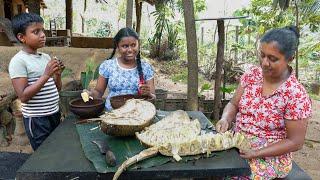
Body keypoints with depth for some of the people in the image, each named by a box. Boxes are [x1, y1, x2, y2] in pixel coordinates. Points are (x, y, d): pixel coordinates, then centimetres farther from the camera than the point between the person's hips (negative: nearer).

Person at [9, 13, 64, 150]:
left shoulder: (46, 57, 6)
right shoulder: (18, 61, -13)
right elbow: (23, 96, -20)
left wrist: (57, 74, -7)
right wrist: (46, 75, -23)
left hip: (54, 113, 7)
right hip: (36, 119, -6)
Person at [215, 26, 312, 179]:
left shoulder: (296, 95, -16)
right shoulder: (252, 75, -3)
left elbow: (295, 142, -12)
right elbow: (233, 105, 4)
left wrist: (256, 153, -19)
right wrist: (225, 119, -18)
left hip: (269, 156, -4)